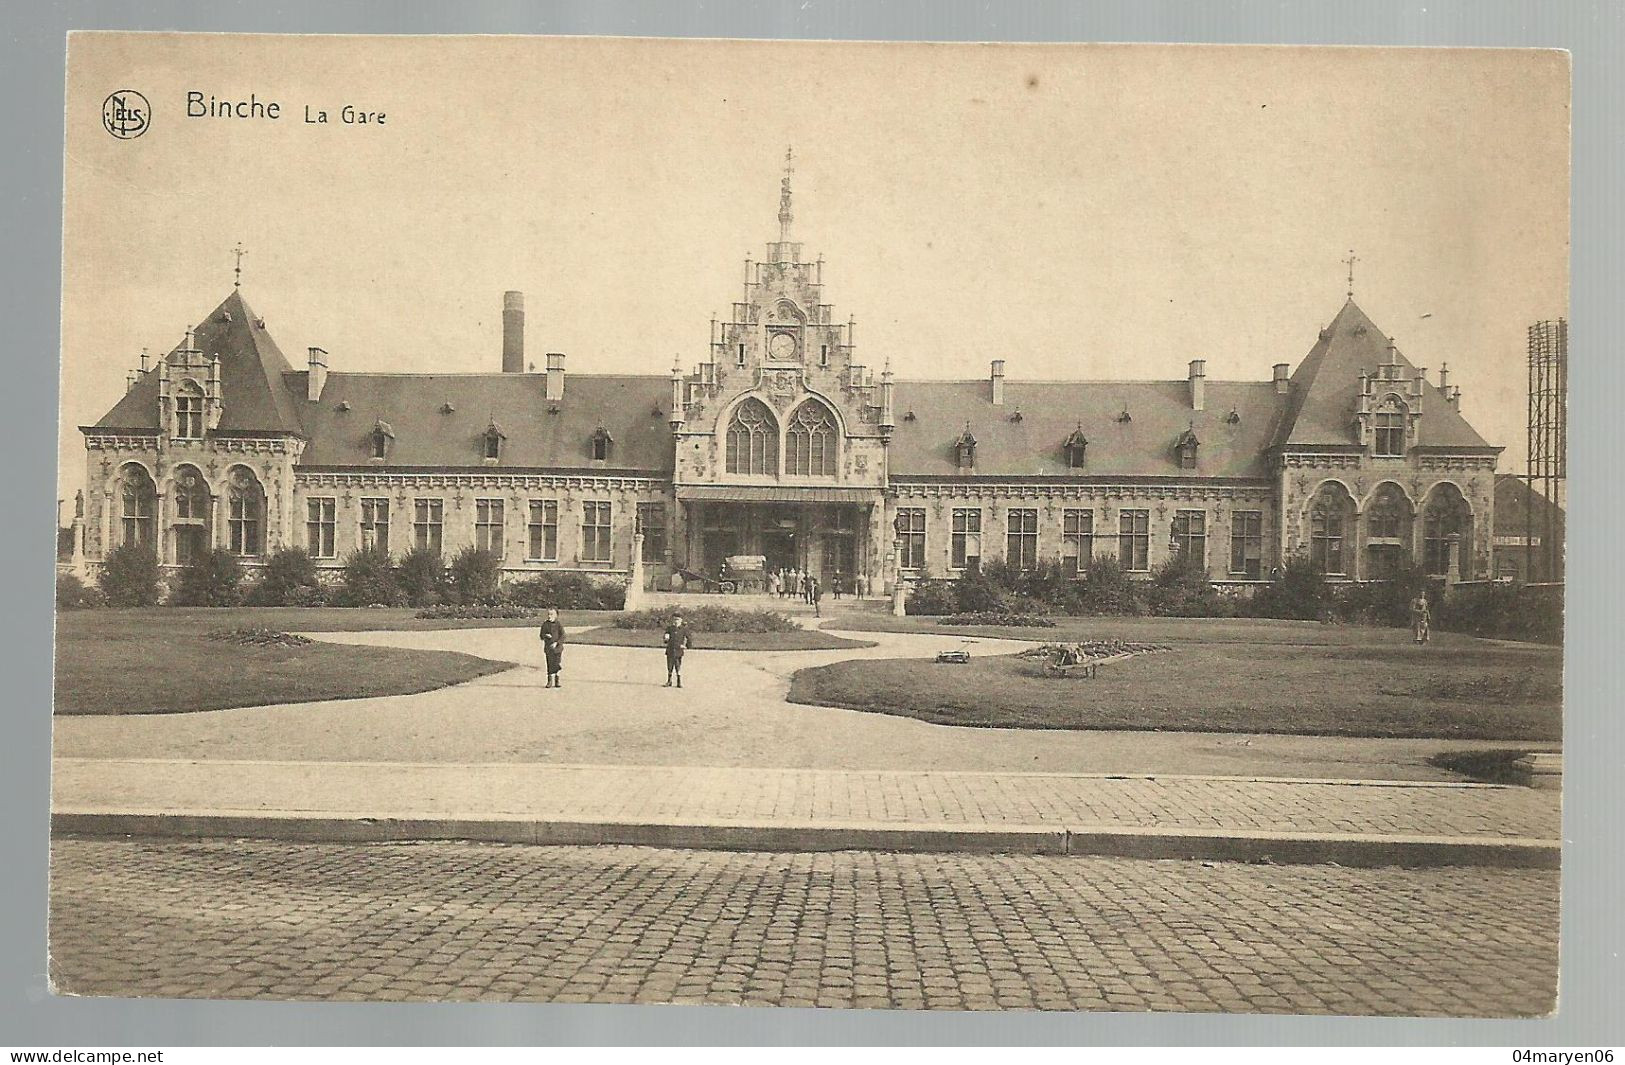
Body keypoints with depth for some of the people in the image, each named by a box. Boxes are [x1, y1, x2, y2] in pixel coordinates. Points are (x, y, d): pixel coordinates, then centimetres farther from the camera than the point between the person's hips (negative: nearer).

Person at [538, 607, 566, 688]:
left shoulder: (558, 625, -1)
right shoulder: (545, 624, 4)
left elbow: (562, 636, -6)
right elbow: (541, 634, 7)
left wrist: (556, 643, -18)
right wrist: (546, 635, -15)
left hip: (557, 647, 0)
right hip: (548, 647, 0)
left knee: (557, 665, 4)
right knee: (550, 664, -4)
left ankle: (557, 681, 14)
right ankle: (550, 681, 3)